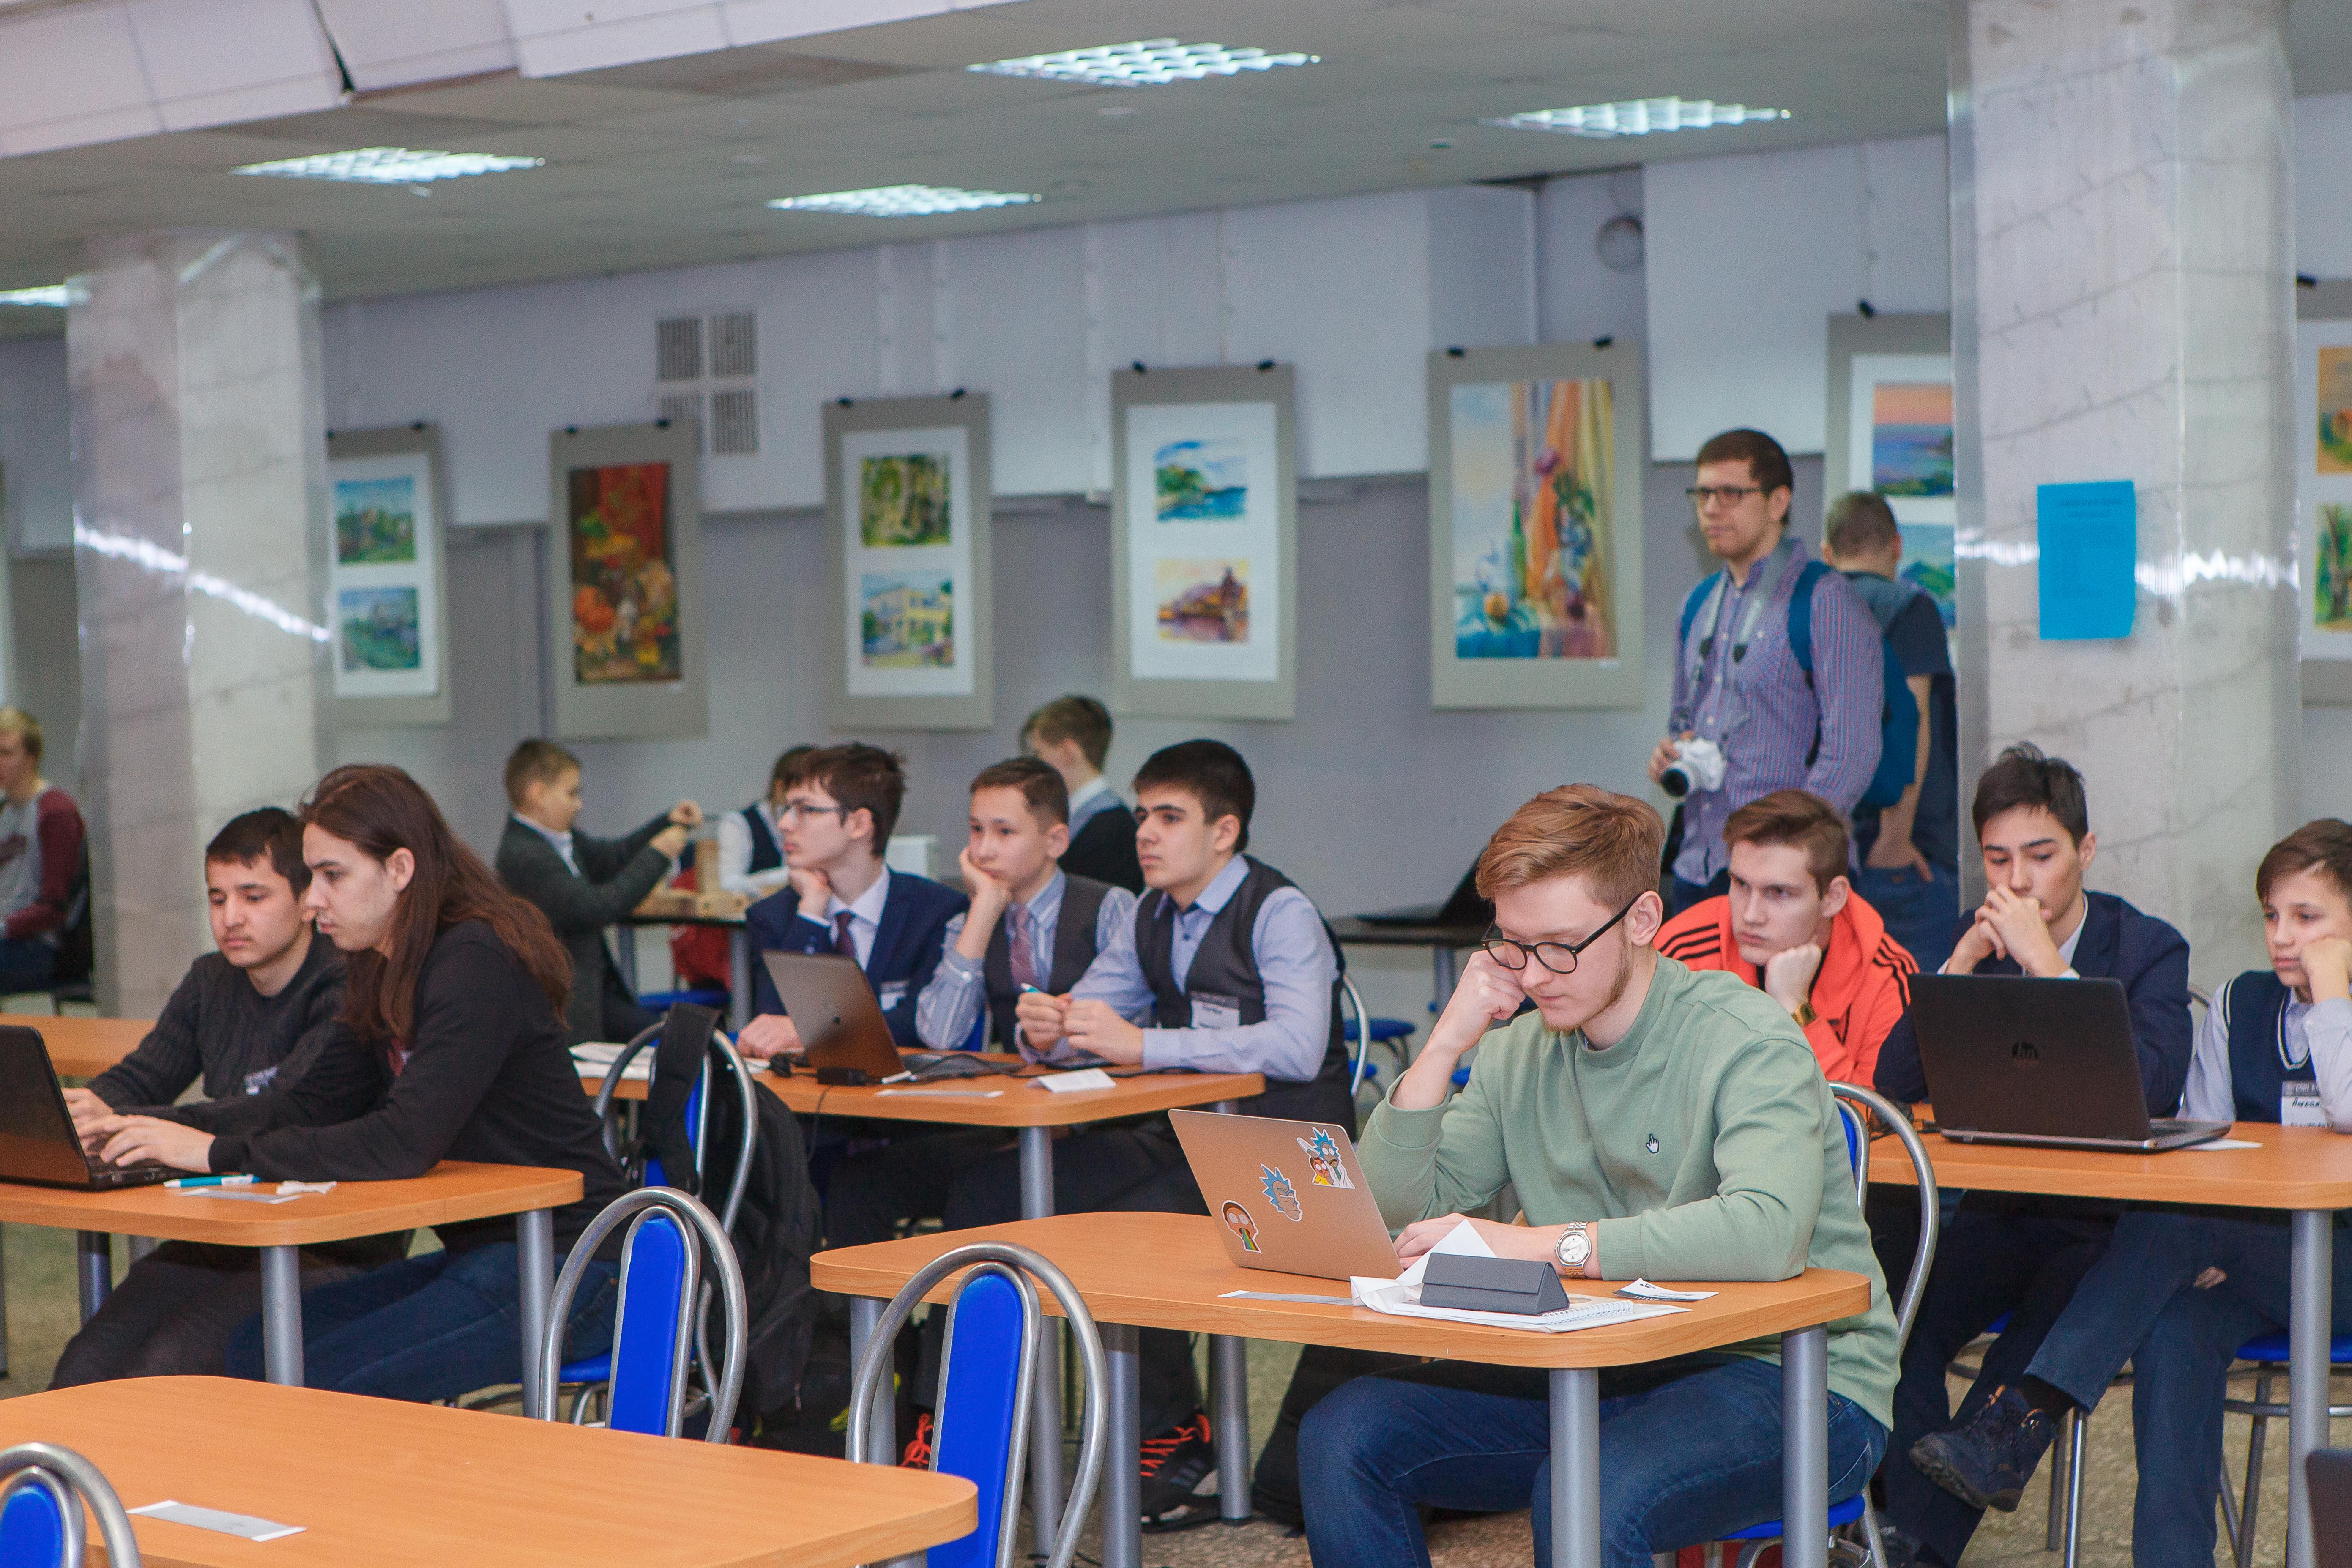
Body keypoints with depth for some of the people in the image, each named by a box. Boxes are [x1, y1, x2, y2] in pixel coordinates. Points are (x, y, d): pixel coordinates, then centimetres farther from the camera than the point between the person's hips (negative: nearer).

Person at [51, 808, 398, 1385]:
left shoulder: (349, 989, -12)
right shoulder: (211, 983, 15)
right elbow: (137, 1079, 9)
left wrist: (124, 1123, -35)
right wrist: (78, 1111, -16)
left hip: (335, 1254, -7)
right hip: (222, 1239, 7)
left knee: (170, 1368, -27)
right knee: (86, 1368, -15)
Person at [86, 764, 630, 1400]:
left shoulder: (477, 966, -19)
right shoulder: (386, 973, 11)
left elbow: (404, 1143, -27)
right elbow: (313, 1103, 12)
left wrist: (220, 1152, -25)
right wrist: (153, 1127, -2)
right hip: (480, 1253, 9)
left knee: (314, 1383, -17)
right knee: (250, 1350, 2)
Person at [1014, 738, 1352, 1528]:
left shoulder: (1281, 913, -12)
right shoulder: (1153, 916, 13)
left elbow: (1298, 1047, -27)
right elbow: (1088, 1011, 16)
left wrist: (1144, 1045, -31)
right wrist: (1046, 1031, -11)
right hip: (1184, 1134, 8)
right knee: (985, 1191, -8)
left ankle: (1179, 1441, -16)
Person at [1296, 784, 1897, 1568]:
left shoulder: (1747, 1041, -14)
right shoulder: (1521, 1049, 7)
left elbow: (1767, 1233, -33)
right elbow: (1394, 1215, 2)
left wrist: (1534, 1244, -32)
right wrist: (1446, 1043, -9)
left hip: (1795, 1381, -6)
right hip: (1609, 1372, 6)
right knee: (1341, 1436, -10)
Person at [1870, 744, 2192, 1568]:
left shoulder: (2149, 949, -2)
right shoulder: (1978, 946, 9)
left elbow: (2149, 1089, -21)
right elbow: (1892, 1085, -1)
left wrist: (2047, 965, -21)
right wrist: (1962, 965, -12)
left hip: (2108, 1220, -4)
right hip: (1998, 1212, 4)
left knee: (2028, 1365, -30)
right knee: (1893, 1317, -24)